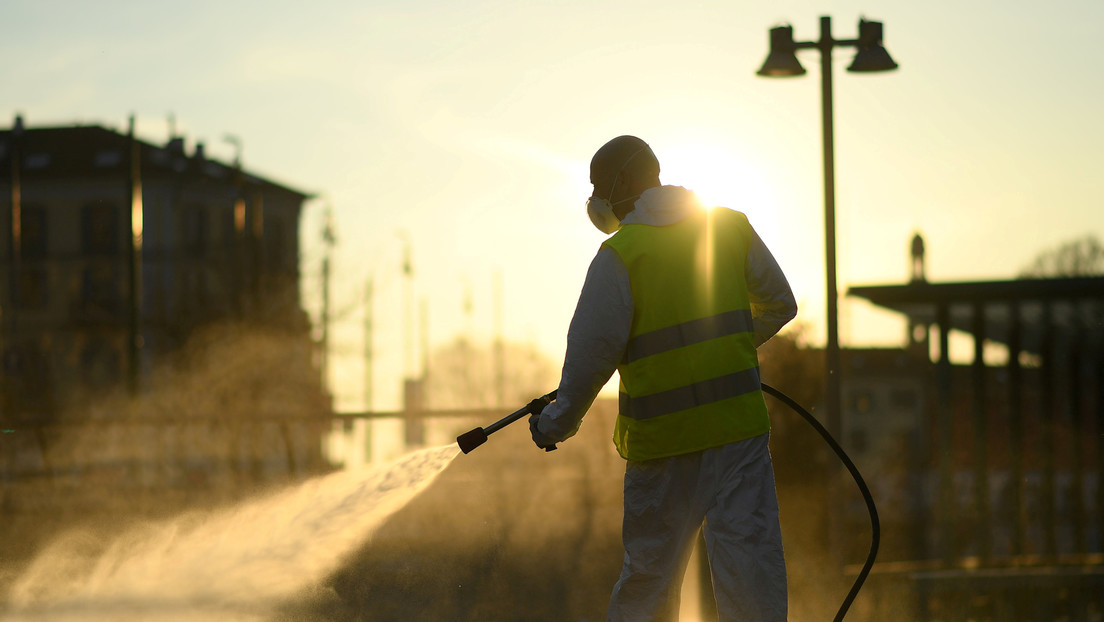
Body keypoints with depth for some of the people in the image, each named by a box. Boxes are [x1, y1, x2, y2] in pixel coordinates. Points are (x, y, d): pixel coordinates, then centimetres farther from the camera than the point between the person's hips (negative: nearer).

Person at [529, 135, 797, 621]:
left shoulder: (619, 255, -6)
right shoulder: (733, 228, 7)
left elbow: (593, 349, -8)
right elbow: (779, 305, 16)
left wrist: (559, 421, 5)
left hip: (661, 431, -2)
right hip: (737, 417, 2)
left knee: (650, 562, 10)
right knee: (747, 545, -1)